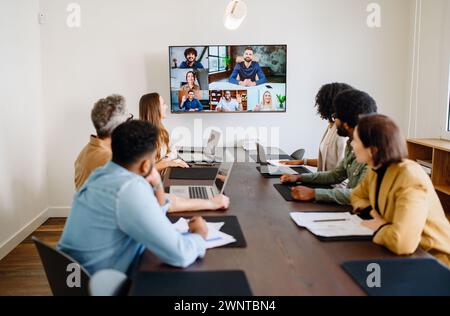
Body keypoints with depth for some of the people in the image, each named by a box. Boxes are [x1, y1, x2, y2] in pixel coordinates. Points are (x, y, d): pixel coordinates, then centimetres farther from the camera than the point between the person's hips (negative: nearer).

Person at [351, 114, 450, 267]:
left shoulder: (411, 179, -28)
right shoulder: (375, 170, -3)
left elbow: (401, 242, -40)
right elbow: (357, 196, 15)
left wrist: (379, 228, -20)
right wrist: (373, 212, -6)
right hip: (403, 253, 7)